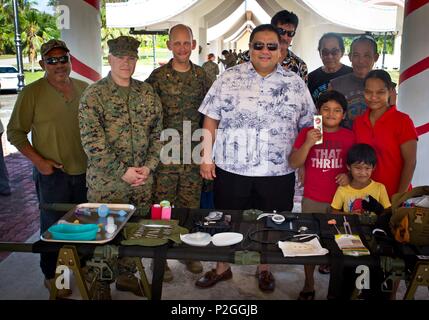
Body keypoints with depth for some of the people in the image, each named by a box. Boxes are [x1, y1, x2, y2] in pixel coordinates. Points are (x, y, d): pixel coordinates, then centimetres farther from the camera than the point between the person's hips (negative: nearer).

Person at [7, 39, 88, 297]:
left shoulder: (84, 88, 4)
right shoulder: (32, 92, -8)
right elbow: (15, 132, -5)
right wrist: (38, 160, -14)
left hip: (85, 170, 4)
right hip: (52, 172, -4)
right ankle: (51, 276, 26)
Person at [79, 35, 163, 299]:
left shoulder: (148, 93, 7)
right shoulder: (94, 95, -7)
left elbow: (157, 133, 9)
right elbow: (92, 141, -13)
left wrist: (149, 166, -4)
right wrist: (122, 172, -16)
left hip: (143, 180, 4)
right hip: (106, 181, -4)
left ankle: (127, 274, 34)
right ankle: (101, 283, 27)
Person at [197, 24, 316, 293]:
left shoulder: (295, 83, 2)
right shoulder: (229, 78, 0)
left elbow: (307, 126, 7)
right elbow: (211, 119, 1)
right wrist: (207, 157, -4)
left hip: (278, 172, 1)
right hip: (231, 168, 0)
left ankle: (264, 269, 38)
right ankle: (222, 268, 35)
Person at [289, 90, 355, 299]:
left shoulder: (350, 137, 1)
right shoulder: (307, 133, -1)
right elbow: (294, 163, -6)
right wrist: (308, 143, -21)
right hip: (312, 200, 0)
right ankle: (308, 286, 21)